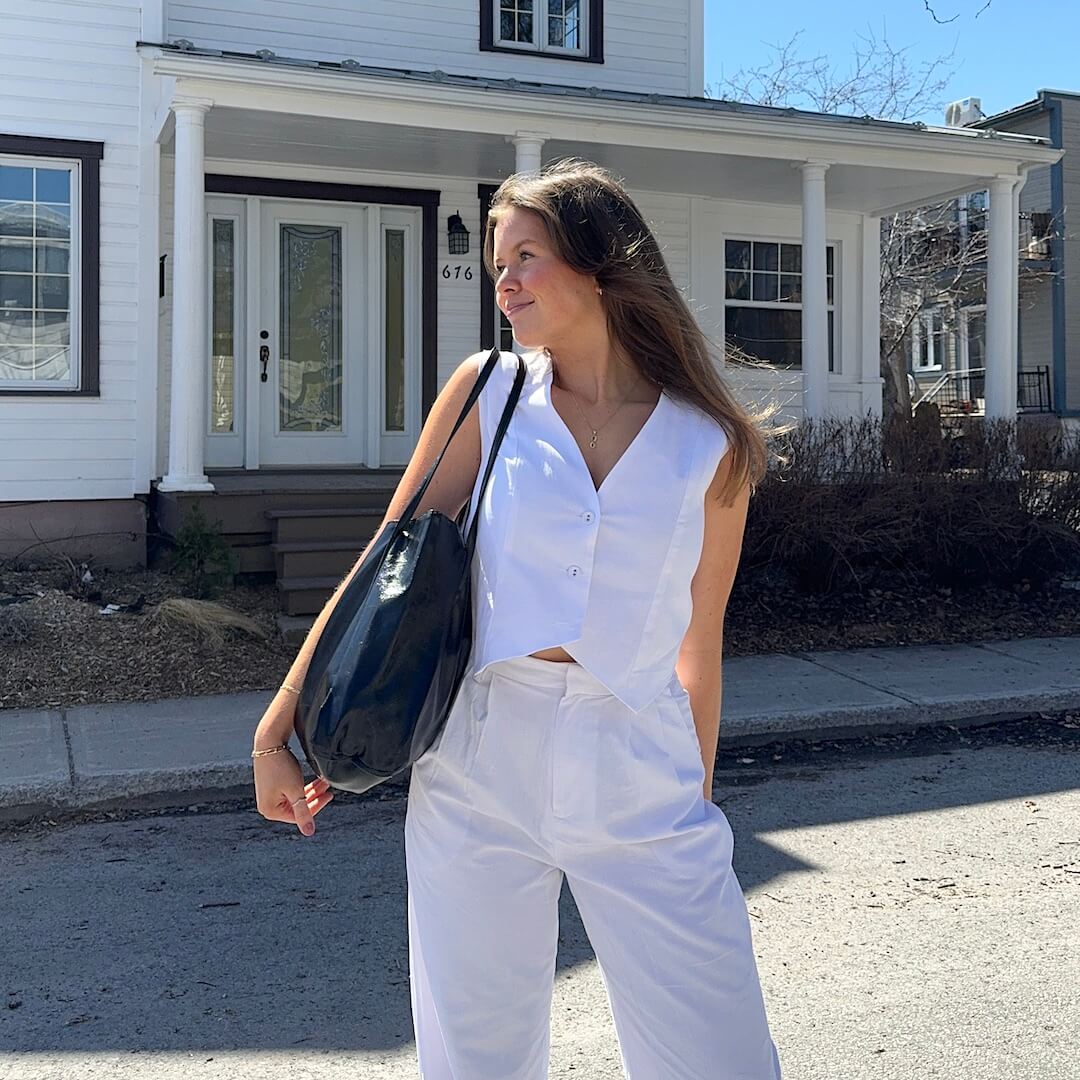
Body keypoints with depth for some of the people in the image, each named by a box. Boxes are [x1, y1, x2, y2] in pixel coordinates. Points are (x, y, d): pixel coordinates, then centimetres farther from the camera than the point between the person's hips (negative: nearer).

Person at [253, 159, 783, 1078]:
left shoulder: (713, 446, 1)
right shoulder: (489, 393, 2)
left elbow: (697, 645, 9)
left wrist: (698, 797, 16)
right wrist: (279, 728, 2)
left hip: (642, 777, 0)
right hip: (479, 768, 1)